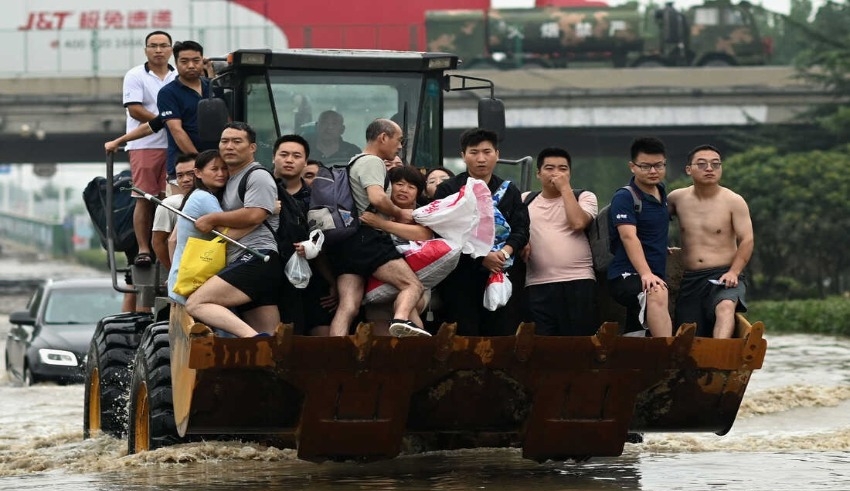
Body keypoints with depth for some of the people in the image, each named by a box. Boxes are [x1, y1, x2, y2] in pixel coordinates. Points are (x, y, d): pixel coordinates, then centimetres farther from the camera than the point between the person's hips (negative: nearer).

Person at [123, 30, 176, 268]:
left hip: (173, 146, 3)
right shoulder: (135, 76, 3)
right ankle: (143, 249, -4)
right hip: (144, 145, -3)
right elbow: (135, 109, -7)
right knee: (144, 199, -6)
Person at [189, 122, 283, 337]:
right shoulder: (230, 181, 30)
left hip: (257, 258, -10)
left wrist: (212, 219, -4)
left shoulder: (258, 177, 0)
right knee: (272, 341, 0)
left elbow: (254, 215, -15)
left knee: (196, 304, -25)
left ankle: (255, 337, -41)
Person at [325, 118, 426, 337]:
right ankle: (401, 319, -42)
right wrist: (400, 214, -3)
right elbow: (377, 198, -18)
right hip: (367, 238, -9)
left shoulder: (354, 163, 30)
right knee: (413, 285, -14)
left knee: (348, 307, -5)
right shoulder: (373, 162, -1)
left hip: (344, 245, 9)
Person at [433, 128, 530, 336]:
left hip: (502, 274, 3)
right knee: (465, 336, -7)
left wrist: (505, 252, -15)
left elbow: (521, 230, 7)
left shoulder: (509, 191, 17)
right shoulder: (448, 190, 6)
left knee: (505, 334, -3)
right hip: (461, 276, -3)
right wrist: (482, 258, -16)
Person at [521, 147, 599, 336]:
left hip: (578, 284, -2)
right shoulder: (526, 200, 17)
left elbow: (578, 222, -10)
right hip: (537, 286, 2)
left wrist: (565, 188, -3)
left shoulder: (584, 197, 8)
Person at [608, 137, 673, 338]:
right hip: (626, 275, -8)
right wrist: (646, 274, -35)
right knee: (657, 294, -38)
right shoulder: (624, 198, -9)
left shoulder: (661, 193, 14)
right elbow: (629, 236, -24)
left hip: (653, 277, 8)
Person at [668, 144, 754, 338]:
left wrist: (733, 272, -18)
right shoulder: (677, 199, 10)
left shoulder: (734, 202, 1)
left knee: (725, 307, -37)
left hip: (723, 276, -6)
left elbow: (747, 240, -4)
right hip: (690, 279, 6)